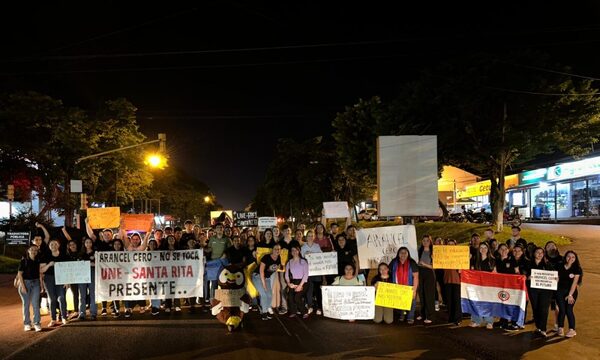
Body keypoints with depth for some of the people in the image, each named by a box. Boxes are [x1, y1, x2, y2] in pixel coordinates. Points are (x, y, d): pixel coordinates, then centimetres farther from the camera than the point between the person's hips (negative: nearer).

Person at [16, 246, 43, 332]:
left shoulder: (38, 261, 4)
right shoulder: (24, 260, -6)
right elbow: (20, 274, -7)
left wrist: (41, 284, 6)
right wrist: (22, 286, -13)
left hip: (35, 283, 2)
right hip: (25, 282, -2)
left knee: (35, 304, -2)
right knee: (26, 304, 6)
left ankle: (37, 323, 2)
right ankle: (27, 324, 15)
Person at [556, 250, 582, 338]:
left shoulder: (577, 269, -4)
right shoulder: (560, 267, 4)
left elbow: (575, 283, -8)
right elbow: (557, 279, 7)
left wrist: (570, 295, -13)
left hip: (571, 291, -2)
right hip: (560, 291, 2)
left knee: (569, 310, -8)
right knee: (562, 310, -2)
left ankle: (572, 330, 3)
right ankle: (560, 328, 12)